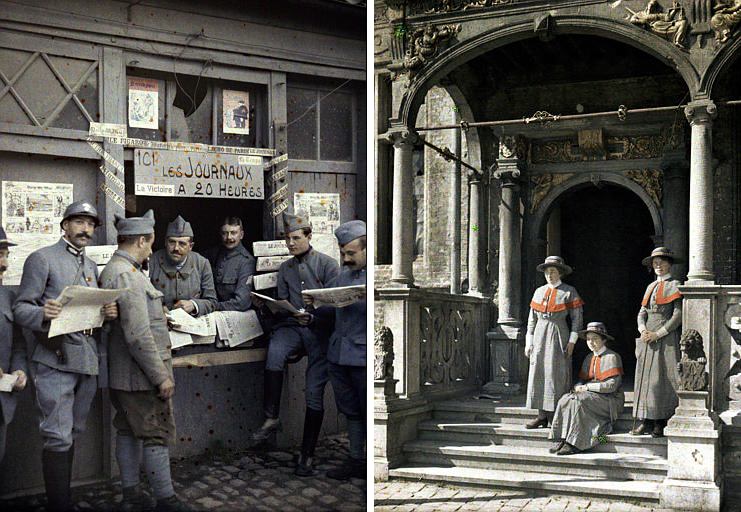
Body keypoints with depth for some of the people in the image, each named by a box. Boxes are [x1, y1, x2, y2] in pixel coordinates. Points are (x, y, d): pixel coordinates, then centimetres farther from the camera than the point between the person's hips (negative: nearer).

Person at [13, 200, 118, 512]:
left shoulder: (91, 266, 19)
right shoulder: (42, 259, -2)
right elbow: (20, 309, -6)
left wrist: (109, 313, -1)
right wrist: (42, 314, -28)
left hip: (87, 360, 7)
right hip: (54, 360, -7)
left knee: (72, 433, 13)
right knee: (58, 437, -9)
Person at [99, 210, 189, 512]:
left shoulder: (110, 270, 12)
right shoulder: (128, 275, -21)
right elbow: (138, 335, -25)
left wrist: (158, 315, 24)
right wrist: (161, 376, -21)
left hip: (122, 374, 10)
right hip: (142, 374, -10)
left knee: (129, 432, 15)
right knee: (158, 435, -1)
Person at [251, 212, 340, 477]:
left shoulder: (327, 264, 3)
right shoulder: (285, 268, 19)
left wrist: (312, 318, -19)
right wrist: (266, 304, -4)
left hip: (320, 328, -3)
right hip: (291, 325, 3)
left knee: (314, 392, -8)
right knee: (275, 350, -34)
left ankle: (307, 453, 2)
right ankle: (271, 418, -26)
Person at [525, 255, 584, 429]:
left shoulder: (569, 292, 1)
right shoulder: (539, 292, 12)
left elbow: (577, 318, -1)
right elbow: (532, 319, 14)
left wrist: (572, 341, -8)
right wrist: (528, 342, 9)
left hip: (559, 336, -4)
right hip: (540, 337, 4)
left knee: (557, 376, -5)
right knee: (539, 375, 1)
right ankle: (542, 416, 5)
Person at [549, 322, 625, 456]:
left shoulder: (612, 357, -7)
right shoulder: (589, 358, 17)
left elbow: (612, 385, -15)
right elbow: (582, 379, 17)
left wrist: (587, 387, -14)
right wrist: (578, 387, -8)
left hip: (610, 399, -7)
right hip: (591, 395, 7)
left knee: (579, 401, -31)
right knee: (565, 399, -20)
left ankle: (574, 443, -30)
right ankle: (562, 440, -28)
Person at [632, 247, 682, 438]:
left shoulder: (675, 286, -1)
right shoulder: (651, 287, 18)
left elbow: (678, 315, -9)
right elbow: (642, 312, 13)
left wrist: (658, 334, -14)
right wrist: (643, 330, -7)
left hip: (666, 338, -6)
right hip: (648, 338, 6)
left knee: (662, 379, -6)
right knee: (645, 378, 3)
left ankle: (661, 424, -2)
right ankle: (646, 422, 6)